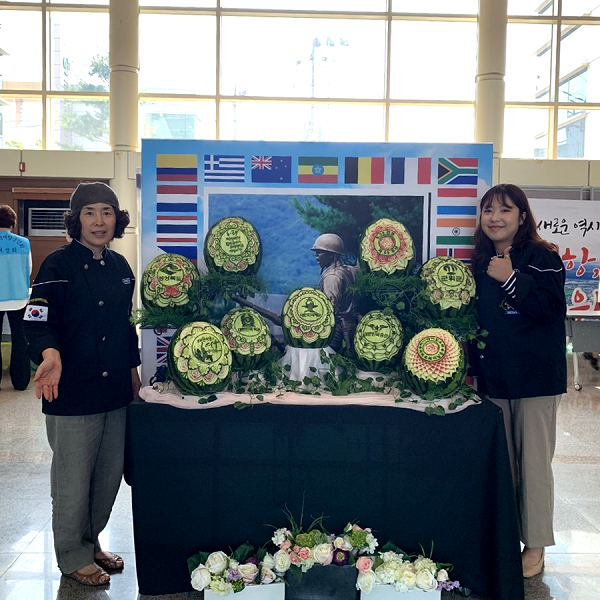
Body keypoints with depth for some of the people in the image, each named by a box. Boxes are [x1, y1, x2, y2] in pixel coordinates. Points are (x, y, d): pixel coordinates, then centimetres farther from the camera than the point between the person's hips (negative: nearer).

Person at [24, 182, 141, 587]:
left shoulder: (120, 266, 10)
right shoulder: (59, 265, -10)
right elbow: (39, 322, -15)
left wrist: (133, 367, 18)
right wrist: (51, 354, -34)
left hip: (116, 390, 7)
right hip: (73, 393, -6)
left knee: (110, 476, 17)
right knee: (73, 480, 7)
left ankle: (91, 543, 38)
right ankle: (74, 557, 27)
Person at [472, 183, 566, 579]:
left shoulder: (543, 257, -7)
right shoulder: (479, 263, 10)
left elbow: (554, 309, -18)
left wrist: (511, 279, -20)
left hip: (536, 378, -5)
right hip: (493, 378, 5)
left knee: (534, 463, 1)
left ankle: (536, 546, 16)